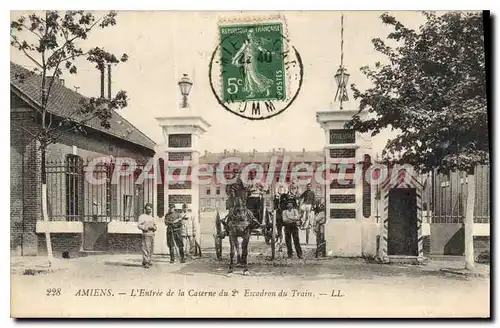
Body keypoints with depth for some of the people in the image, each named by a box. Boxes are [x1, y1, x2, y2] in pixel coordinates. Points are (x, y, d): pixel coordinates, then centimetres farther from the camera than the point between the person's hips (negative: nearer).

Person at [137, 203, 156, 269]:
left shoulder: (152, 217, 22)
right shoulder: (142, 216, 1)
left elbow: (155, 225, 29)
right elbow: (139, 225, -8)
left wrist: (154, 228, 5)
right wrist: (147, 228, -15)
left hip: (152, 234, 7)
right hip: (146, 234, -7)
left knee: (151, 248, 7)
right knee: (146, 248, -11)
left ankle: (149, 261, 15)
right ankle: (146, 262, -9)